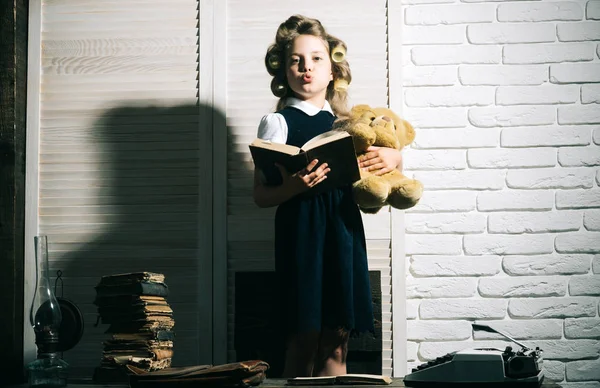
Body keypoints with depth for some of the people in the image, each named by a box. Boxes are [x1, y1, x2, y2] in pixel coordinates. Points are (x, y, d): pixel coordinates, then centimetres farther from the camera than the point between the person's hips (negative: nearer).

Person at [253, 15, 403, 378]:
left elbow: (393, 153, 26)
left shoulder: (346, 122, 14)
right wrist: (293, 187, -25)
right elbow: (261, 195, -4)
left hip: (343, 232, 4)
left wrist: (392, 156, 1)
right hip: (300, 234, -4)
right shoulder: (278, 122, 3)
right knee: (304, 341, -5)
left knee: (336, 344, 5)